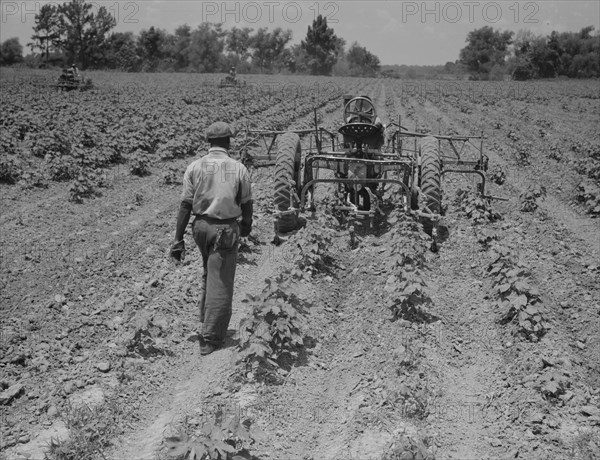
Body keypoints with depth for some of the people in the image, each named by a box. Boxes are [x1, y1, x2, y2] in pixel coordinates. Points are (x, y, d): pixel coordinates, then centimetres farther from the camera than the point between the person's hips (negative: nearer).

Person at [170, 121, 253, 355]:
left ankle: (206, 318, 35)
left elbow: (185, 206, -5)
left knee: (208, 274, 26)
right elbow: (246, 204, 1)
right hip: (225, 229, -3)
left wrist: (178, 239, -2)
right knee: (220, 283, 3)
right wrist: (247, 225, 21)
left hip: (201, 226, 3)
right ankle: (210, 338, 6)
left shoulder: (195, 167, -3)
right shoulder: (239, 169, -6)